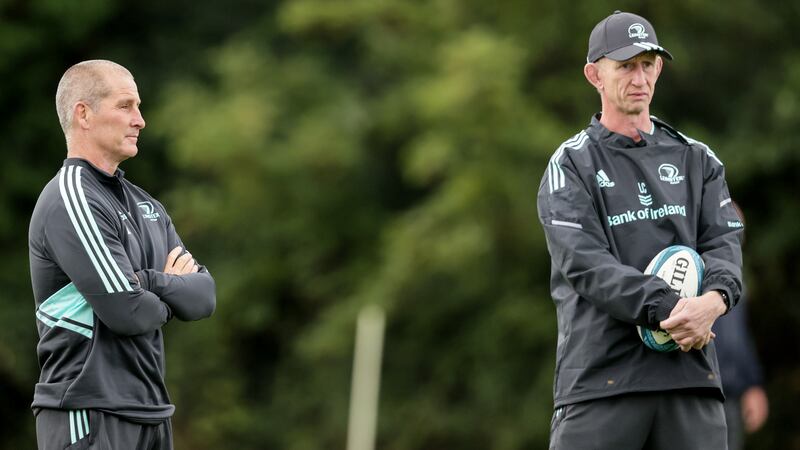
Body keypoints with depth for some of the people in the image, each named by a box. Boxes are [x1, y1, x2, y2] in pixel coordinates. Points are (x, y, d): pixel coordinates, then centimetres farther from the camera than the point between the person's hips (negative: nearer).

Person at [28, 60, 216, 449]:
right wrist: (172, 291, 3)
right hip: (89, 417, -9)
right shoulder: (71, 200, -12)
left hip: (151, 413, 9)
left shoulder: (145, 205, 17)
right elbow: (128, 311, -19)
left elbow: (204, 297, 9)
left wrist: (150, 281, -11)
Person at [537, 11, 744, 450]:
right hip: (599, 374, -3)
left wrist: (714, 298, -18)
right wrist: (665, 310, -21)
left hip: (690, 373, 3)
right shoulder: (571, 165, 6)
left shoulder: (697, 160, 19)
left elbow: (723, 243, 6)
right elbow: (584, 263, -8)